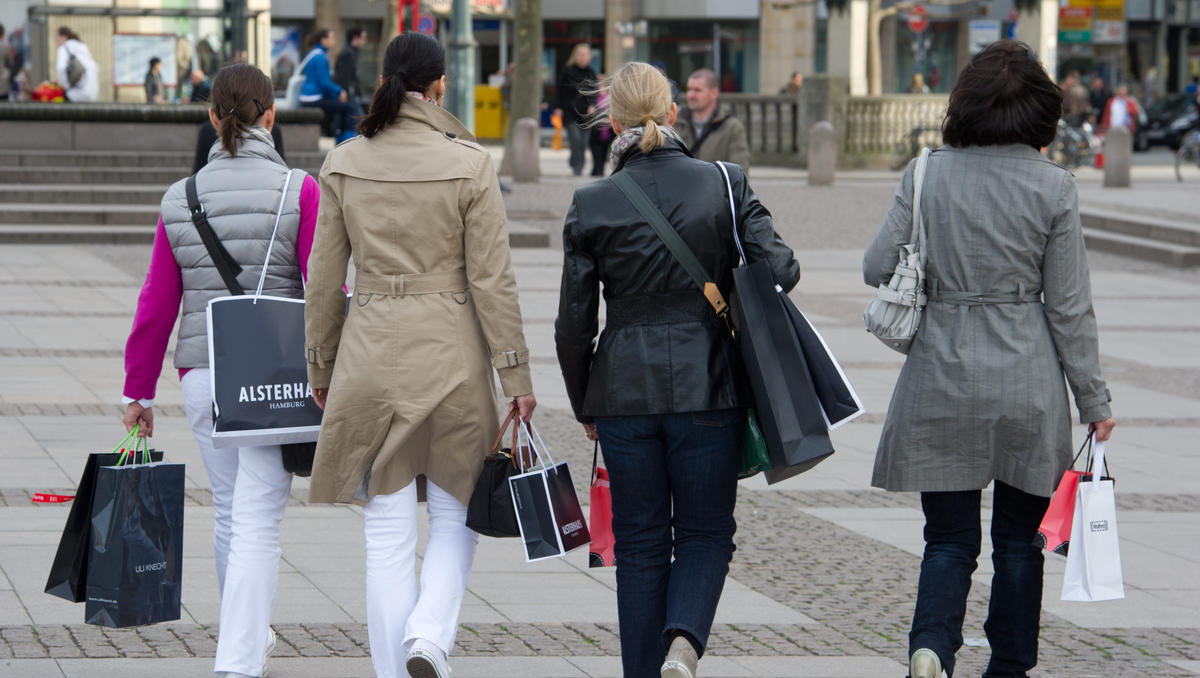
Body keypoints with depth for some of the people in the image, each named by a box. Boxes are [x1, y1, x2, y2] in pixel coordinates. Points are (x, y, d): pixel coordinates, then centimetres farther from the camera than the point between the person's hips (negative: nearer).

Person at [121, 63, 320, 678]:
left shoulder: (180, 199, 2)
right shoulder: (297, 191, -8)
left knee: (229, 509, 21)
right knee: (257, 522, -3)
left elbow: (156, 306, 4)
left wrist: (138, 392, 12)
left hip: (202, 374, 4)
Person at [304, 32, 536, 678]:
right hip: (451, 351, -2)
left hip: (370, 354, 2)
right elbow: (491, 279, -7)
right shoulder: (469, 164, -7)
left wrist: (321, 365, 15)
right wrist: (516, 375, -1)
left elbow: (323, 278, 4)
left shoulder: (343, 164, 0)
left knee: (387, 533, 7)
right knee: (456, 514, 13)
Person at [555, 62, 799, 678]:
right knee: (705, 531, 11)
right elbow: (779, 268, -9)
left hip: (624, 390, 0)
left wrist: (584, 407, 12)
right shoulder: (723, 184, -4)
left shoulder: (591, 205, -4)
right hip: (709, 387, 0)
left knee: (640, 542, 11)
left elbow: (574, 324, -1)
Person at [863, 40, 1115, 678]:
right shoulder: (1053, 186, -5)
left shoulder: (928, 175, -4)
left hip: (942, 379, 1)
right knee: (1019, 539, 14)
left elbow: (877, 267, -1)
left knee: (949, 537, 8)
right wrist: (1093, 400, 5)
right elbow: (1069, 307, -3)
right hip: (1027, 385, -1)